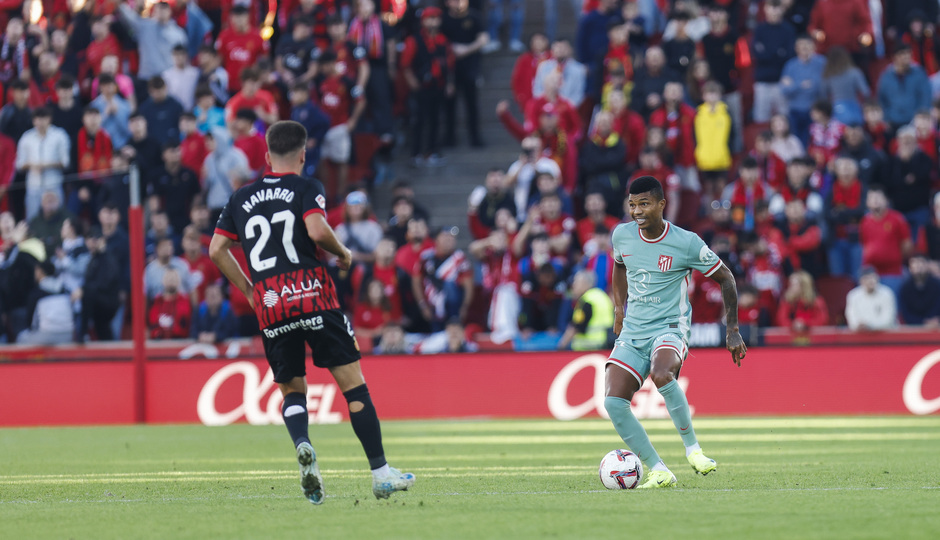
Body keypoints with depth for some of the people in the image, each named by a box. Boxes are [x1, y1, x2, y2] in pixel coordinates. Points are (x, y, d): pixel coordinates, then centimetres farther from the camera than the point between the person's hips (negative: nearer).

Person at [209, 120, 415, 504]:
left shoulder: (241, 198, 15)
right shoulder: (306, 189, 1)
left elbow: (216, 250, 13)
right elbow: (317, 230, -16)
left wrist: (249, 291, 19)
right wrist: (343, 253, 2)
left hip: (269, 307, 4)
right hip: (313, 296, -4)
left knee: (292, 390, 14)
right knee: (353, 385, 0)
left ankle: (302, 446, -18)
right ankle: (380, 473, -4)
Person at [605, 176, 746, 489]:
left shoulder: (686, 243, -10)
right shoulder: (621, 236, 3)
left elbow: (725, 278, 3)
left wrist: (733, 331, 1)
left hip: (670, 328, -5)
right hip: (632, 332, 5)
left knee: (661, 374, -38)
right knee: (614, 403, -15)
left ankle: (692, 448, -19)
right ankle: (658, 472, -5)